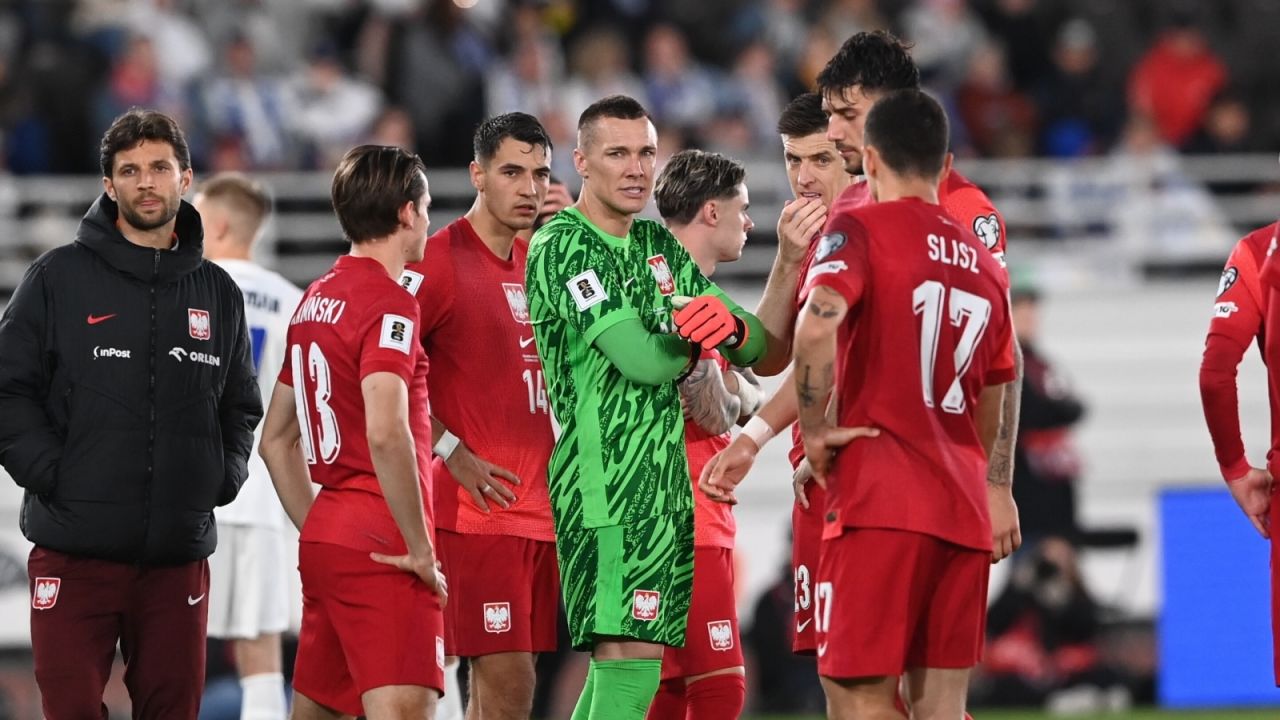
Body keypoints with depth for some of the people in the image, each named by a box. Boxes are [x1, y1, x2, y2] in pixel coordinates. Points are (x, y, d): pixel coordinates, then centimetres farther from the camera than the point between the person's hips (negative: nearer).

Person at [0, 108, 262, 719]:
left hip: (179, 554, 3)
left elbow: (242, 406, 23)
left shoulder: (218, 292, 13)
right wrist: (52, 474, -11)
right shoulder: (59, 278, 2)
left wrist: (222, 477, 6)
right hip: (75, 552, -3)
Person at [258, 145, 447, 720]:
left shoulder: (315, 301, 15)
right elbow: (385, 434, -24)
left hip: (323, 540, 9)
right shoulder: (389, 305, -11)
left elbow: (276, 440, 22)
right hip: (380, 546, -9)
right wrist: (421, 549, -17)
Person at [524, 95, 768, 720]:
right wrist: (701, 338, 1)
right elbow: (641, 359, -20)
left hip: (667, 479, 9)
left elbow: (756, 347, 13)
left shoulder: (659, 246, 17)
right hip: (608, 476, -9)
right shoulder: (562, 247, -9)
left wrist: (731, 325, -12)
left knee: (617, 659, 9)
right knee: (631, 654, -16)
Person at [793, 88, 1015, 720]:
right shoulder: (985, 264, 17)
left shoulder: (859, 231, -3)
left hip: (880, 505, -6)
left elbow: (817, 327, -23)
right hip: (962, 513, 6)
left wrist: (815, 432, -12)